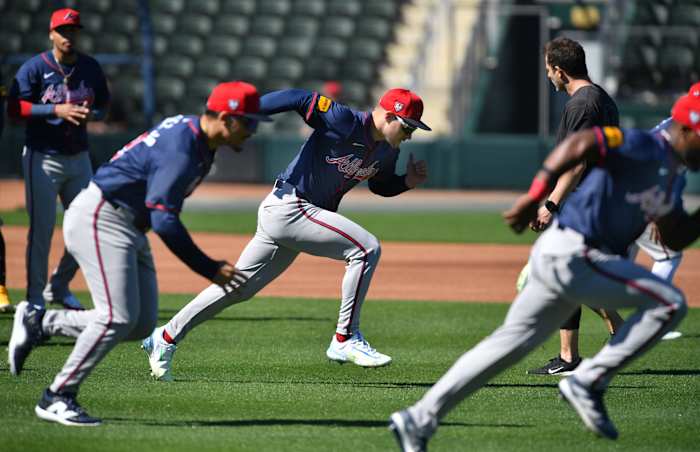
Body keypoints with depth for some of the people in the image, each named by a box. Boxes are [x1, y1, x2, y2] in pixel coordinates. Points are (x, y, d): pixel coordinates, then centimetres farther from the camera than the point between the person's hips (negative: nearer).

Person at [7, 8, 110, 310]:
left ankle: (58, 287, 23)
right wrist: (56, 110, -23)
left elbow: (103, 105, 15)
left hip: (78, 157, 5)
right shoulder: (35, 68, -9)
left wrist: (91, 114, -9)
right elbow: (14, 107, -13)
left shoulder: (91, 68, 5)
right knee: (41, 229, -5)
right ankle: (34, 298, 4)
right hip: (42, 158, -5)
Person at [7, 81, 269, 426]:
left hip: (130, 227, 10)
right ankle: (56, 398, -6)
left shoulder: (191, 129, 6)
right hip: (100, 219, -10)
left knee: (141, 325, 5)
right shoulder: (180, 151, -25)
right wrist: (209, 269, -29)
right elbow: (165, 222, -30)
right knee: (118, 318, -17)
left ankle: (39, 322, 15)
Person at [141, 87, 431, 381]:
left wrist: (408, 181, 4)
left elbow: (381, 185, 25)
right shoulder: (344, 122, -19)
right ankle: (345, 340, -13)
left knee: (238, 287, 13)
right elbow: (298, 99, -23)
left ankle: (165, 339, 22)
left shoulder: (387, 152, 8)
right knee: (366, 248, -19)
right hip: (288, 206, -9)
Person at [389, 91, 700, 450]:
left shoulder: (666, 173, 19)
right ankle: (588, 382, -8)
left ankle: (420, 418, 8)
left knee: (511, 343, 9)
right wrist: (536, 195, -30)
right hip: (572, 255, -10)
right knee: (669, 303, -10)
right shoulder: (643, 148, -13)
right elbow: (580, 143, -26)